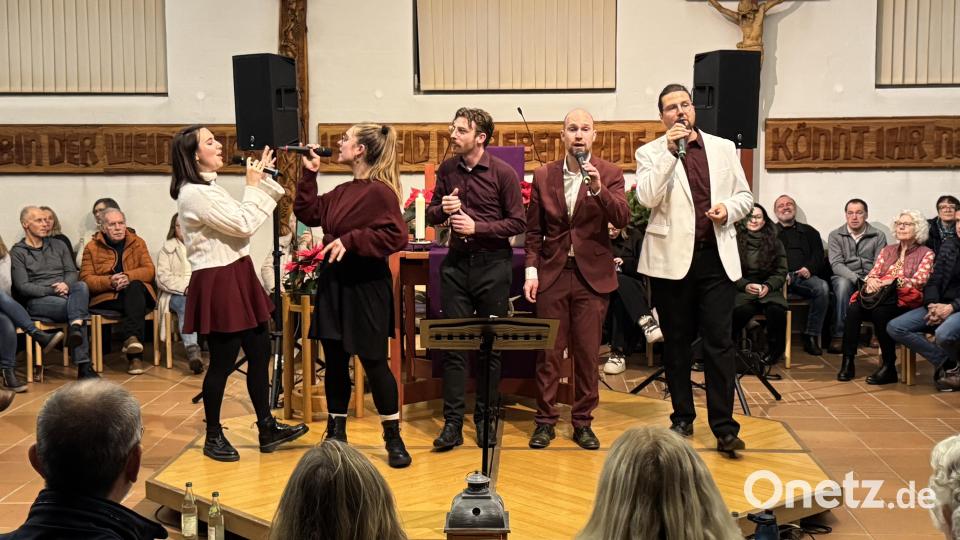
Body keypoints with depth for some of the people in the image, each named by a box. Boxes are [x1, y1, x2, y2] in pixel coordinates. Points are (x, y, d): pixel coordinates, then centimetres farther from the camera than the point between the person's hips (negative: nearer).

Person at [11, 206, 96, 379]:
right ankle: (83, 365, -42)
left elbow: (73, 272, 12)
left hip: (65, 294, 4)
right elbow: (23, 287, -4)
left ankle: (75, 328, -55)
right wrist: (52, 290, -16)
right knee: (75, 308, -34)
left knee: (81, 286, -34)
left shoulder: (59, 246, 23)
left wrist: (66, 285, -12)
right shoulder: (17, 252, 7)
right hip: (37, 301, -4)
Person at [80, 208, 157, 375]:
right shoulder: (92, 247, 10)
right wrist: (110, 281, -19)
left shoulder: (138, 243, 13)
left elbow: (149, 271, 1)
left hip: (136, 293, 1)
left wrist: (128, 277, -19)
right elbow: (86, 279, 0)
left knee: (135, 286, -35)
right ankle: (135, 354, -40)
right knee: (135, 304, -33)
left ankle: (130, 339, -45)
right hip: (105, 299, -1)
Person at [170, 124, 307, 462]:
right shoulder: (194, 194, -17)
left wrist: (262, 180, 9)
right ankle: (213, 437, 16)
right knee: (223, 361, 0)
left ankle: (267, 429, 22)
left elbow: (243, 220, 16)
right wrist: (253, 185, -7)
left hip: (237, 276, 10)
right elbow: (243, 224, -19)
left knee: (260, 352, 12)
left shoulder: (208, 188, 14)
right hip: (218, 283, -10)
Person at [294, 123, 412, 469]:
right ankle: (336, 433, 25)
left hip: (366, 288, -8)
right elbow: (308, 213, 16)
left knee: (374, 362, 0)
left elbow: (395, 237, -21)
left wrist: (350, 240, -22)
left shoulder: (379, 191, -14)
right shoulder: (342, 192, 12)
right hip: (334, 284, 8)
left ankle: (393, 438, 14)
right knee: (335, 361, 12)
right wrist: (309, 174, 11)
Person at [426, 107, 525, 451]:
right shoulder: (447, 170, 6)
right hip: (456, 262, 3)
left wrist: (477, 227, -16)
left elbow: (518, 222, -7)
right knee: (453, 344, 2)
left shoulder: (503, 173, -6)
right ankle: (452, 423, 7)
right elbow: (431, 216, 14)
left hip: (492, 264, -3)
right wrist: (442, 209, -9)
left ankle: (486, 419, 19)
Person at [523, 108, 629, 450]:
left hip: (592, 275, -1)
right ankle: (545, 420, 15)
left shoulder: (609, 174, 0)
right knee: (549, 352, 5)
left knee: (587, 354, 5)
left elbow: (622, 219, -14)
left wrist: (598, 189, -27)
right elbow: (533, 230, 8)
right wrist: (531, 271, 0)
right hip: (552, 274, 1)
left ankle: (583, 421, 17)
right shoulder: (543, 175, 5)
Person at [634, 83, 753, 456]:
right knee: (677, 344, 8)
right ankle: (682, 419, 21)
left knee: (719, 342, -3)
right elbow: (647, 198, -14)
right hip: (672, 259, -1)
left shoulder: (723, 148, 12)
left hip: (717, 257, 1)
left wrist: (728, 209, -5)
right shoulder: (651, 153, 3)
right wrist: (670, 151, -16)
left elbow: (744, 196, 17)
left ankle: (724, 427, 0)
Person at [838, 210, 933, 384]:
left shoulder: (926, 253, 10)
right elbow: (873, 273, 16)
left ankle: (889, 367, -28)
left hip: (905, 300, -4)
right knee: (853, 309, -29)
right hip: (879, 296, 4)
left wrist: (891, 282, -18)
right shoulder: (887, 250, 26)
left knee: (880, 312, -37)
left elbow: (918, 281, -5)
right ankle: (848, 361, -27)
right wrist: (871, 280, -9)